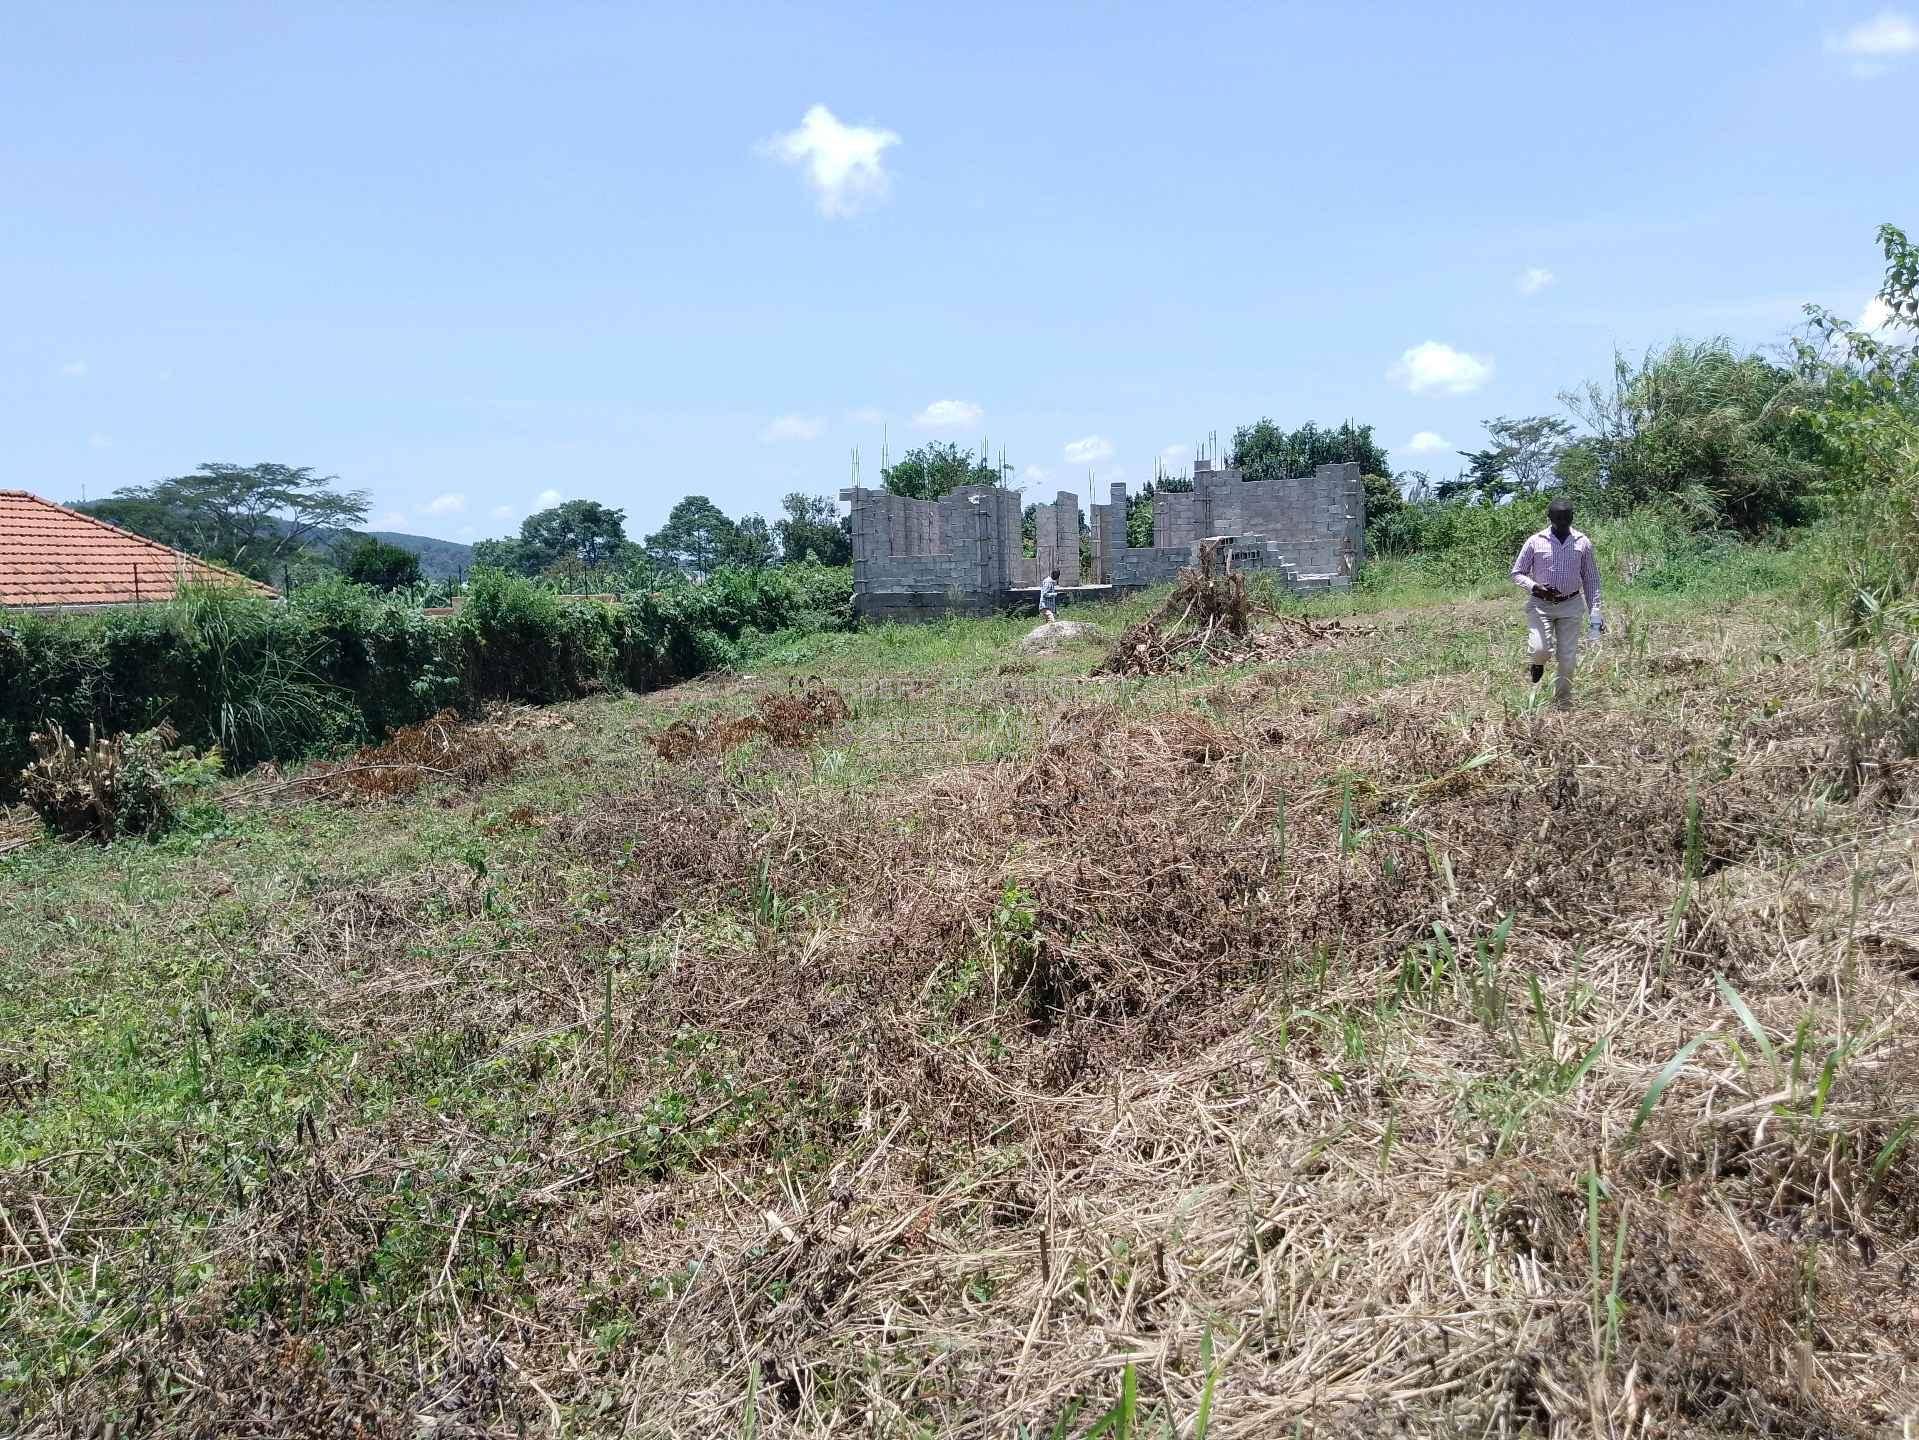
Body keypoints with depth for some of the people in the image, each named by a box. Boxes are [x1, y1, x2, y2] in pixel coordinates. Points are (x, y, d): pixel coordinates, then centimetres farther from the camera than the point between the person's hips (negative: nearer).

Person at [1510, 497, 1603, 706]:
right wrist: (1535, 587, -17)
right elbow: (1517, 573, 2)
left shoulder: (1583, 543, 3)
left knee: (1568, 659, 2)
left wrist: (1595, 612, 4)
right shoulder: (1535, 542, -3)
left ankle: (1562, 703, 18)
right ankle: (1538, 663, 16)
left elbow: (1591, 579, 9)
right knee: (1540, 648, -22)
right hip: (1540, 605, -2)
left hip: (1571, 606, 2)